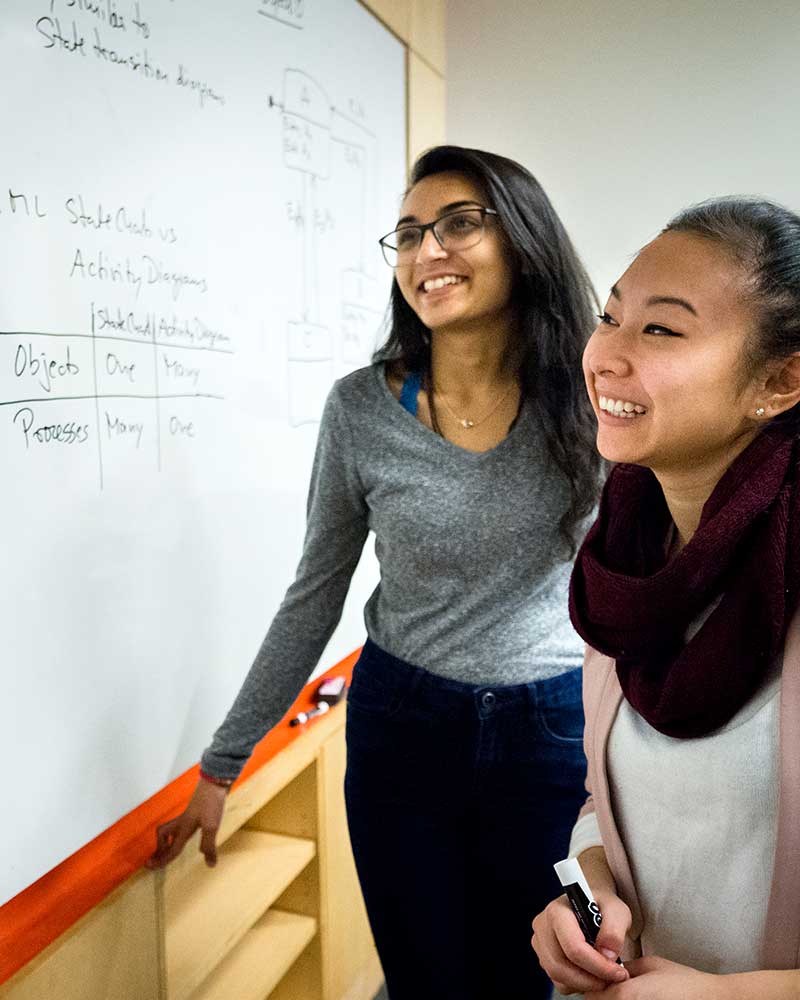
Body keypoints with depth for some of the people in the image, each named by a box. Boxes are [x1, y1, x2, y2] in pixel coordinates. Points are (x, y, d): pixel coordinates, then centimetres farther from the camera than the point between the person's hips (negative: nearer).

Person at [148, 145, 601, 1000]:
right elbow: (313, 598, -2)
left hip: (551, 731, 1)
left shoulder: (587, 397, -10)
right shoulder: (360, 408, -10)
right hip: (400, 727, 0)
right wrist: (223, 763, 2)